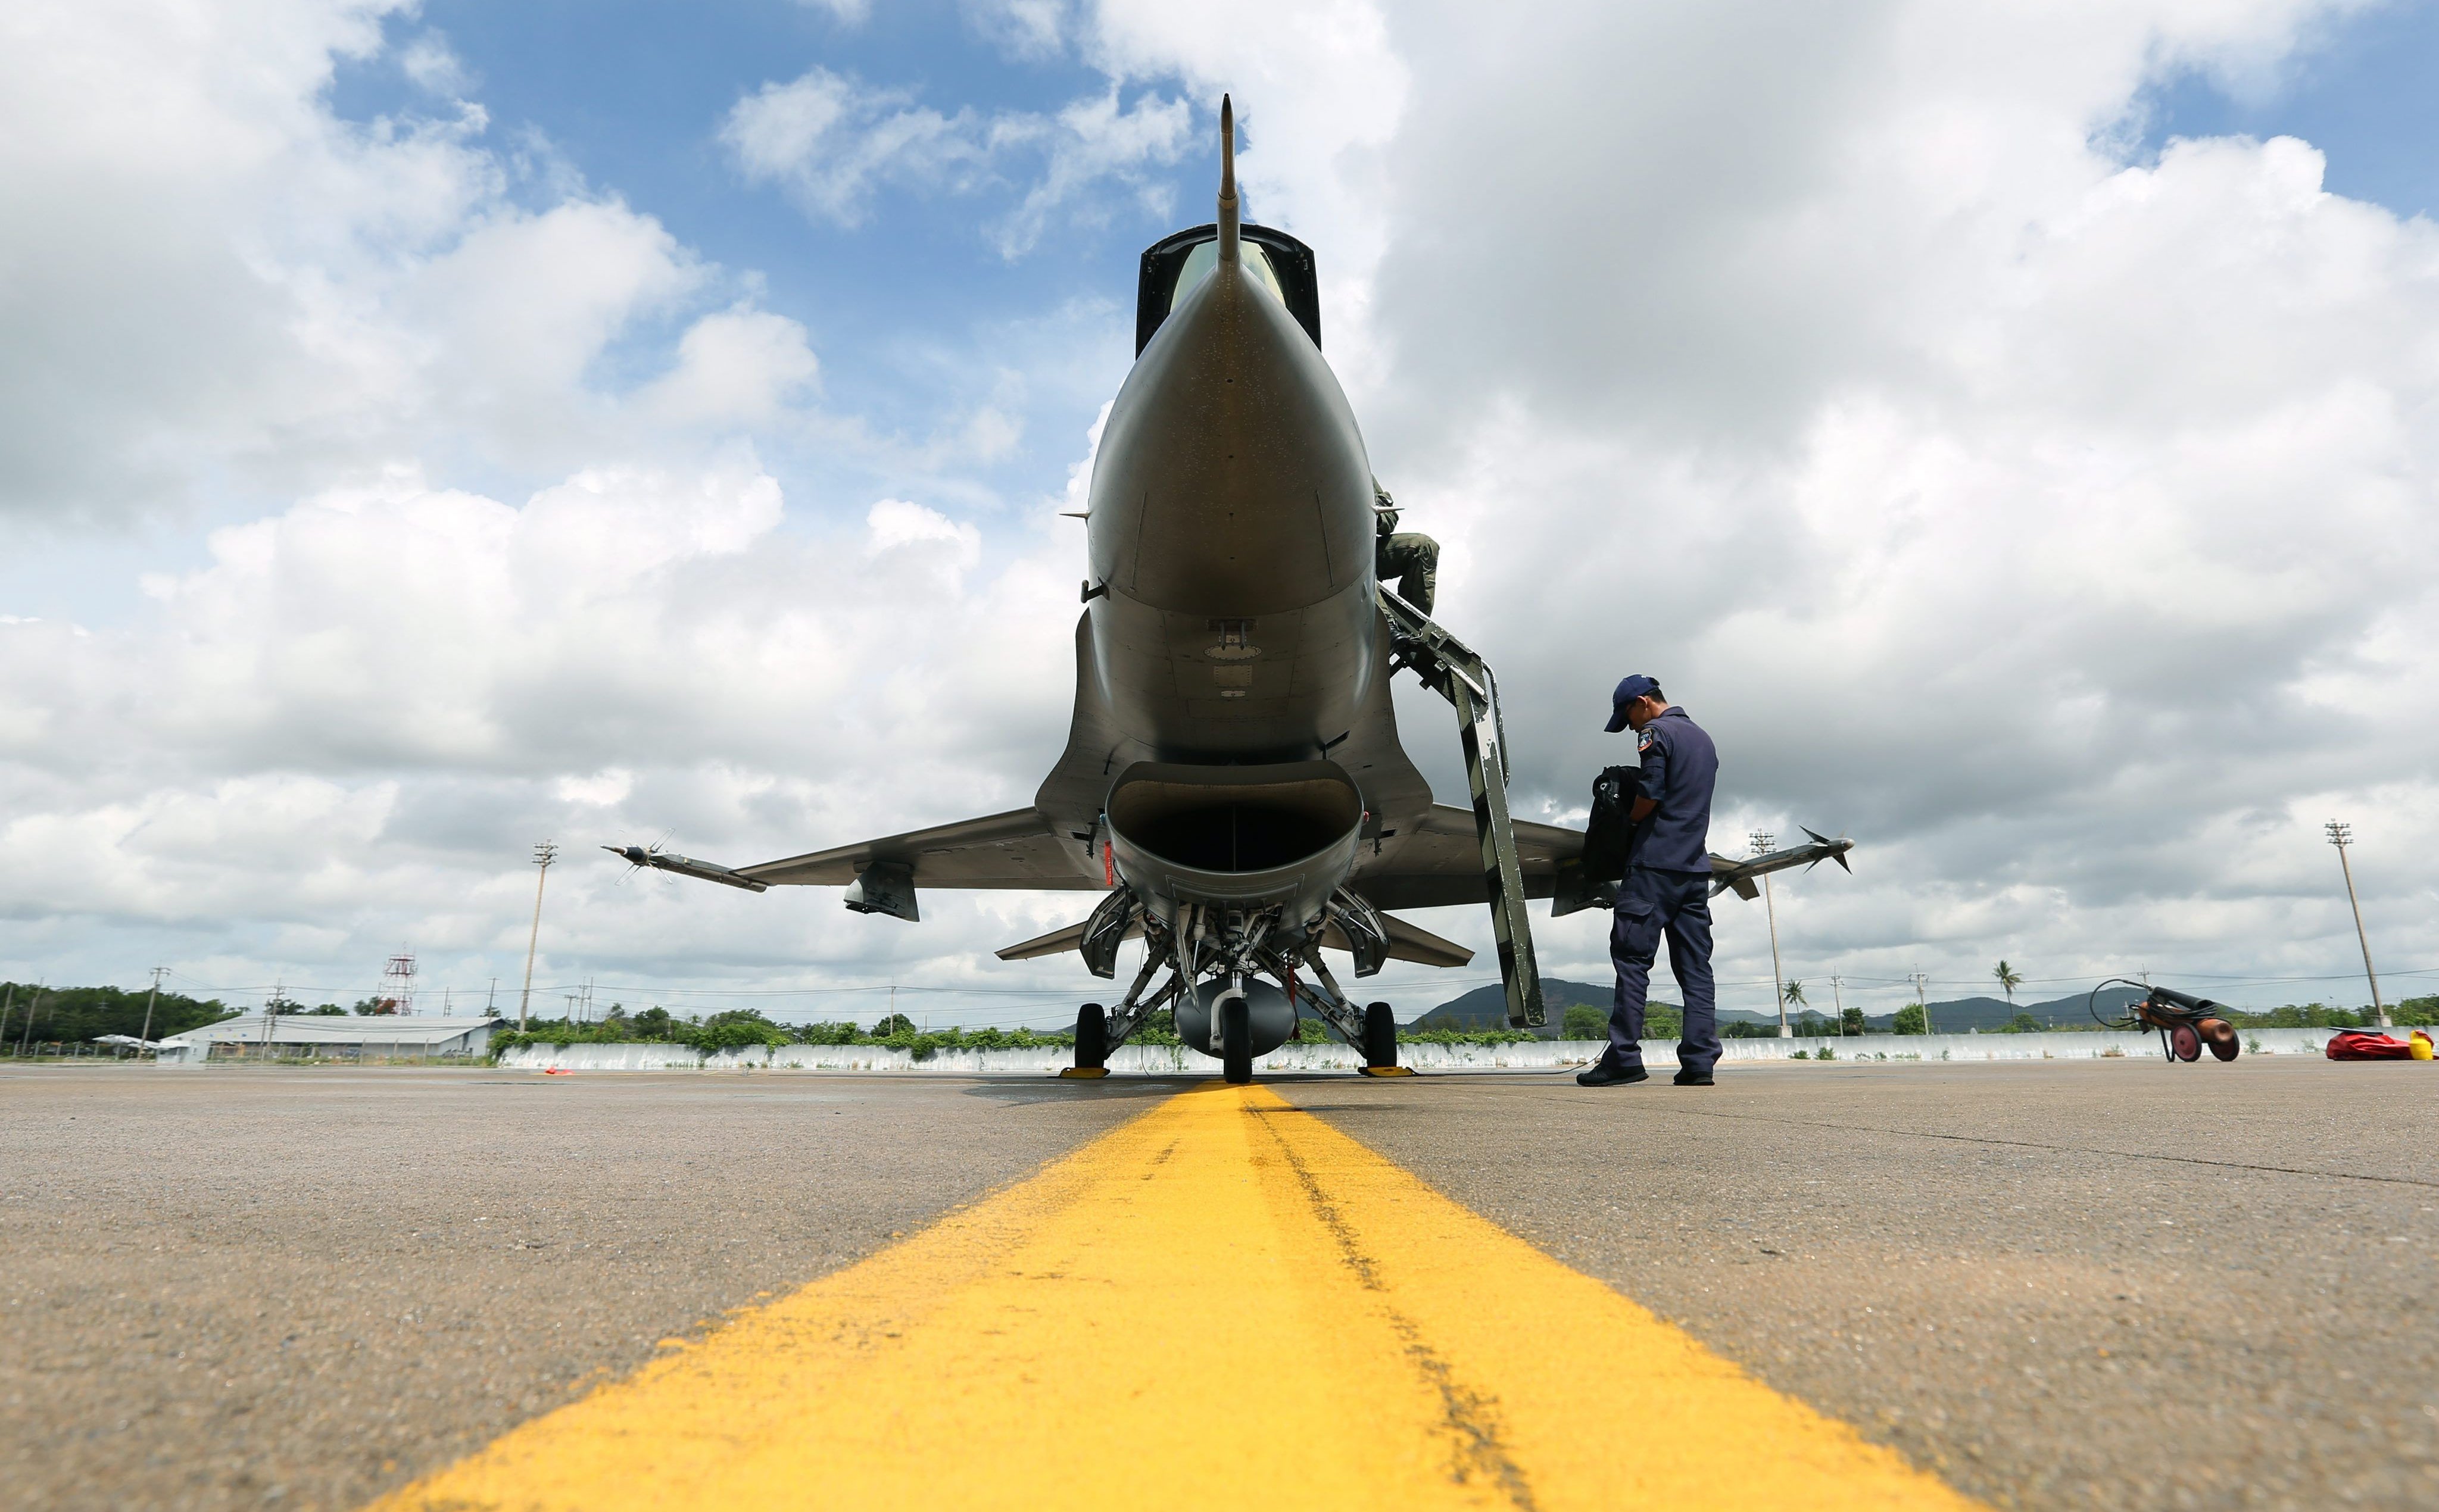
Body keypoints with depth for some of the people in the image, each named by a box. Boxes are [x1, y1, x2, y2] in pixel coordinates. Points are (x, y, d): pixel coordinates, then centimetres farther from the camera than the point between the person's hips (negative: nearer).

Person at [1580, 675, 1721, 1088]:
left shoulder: (1656, 733, -6)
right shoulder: (1703, 738, 21)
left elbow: (1649, 797, -16)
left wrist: (1627, 820, 2)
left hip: (1656, 864, -8)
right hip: (1696, 867, 8)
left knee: (1632, 957, -6)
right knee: (1695, 966, 6)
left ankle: (1623, 1057, -8)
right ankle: (1699, 1061, 4)